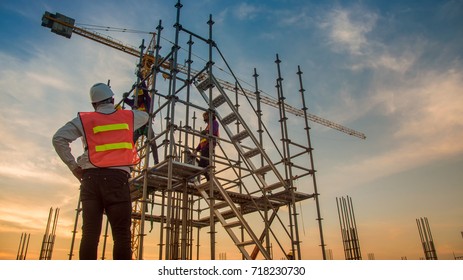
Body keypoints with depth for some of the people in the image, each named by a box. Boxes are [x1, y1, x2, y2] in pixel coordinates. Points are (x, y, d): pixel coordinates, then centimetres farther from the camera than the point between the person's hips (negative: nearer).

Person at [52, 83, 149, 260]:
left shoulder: (84, 120, 13)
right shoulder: (128, 116, 15)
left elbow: (58, 139, 3)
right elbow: (145, 116, 37)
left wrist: (73, 166, 8)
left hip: (90, 177, 2)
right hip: (117, 177, -1)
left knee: (90, 232, 2)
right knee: (121, 233, -3)